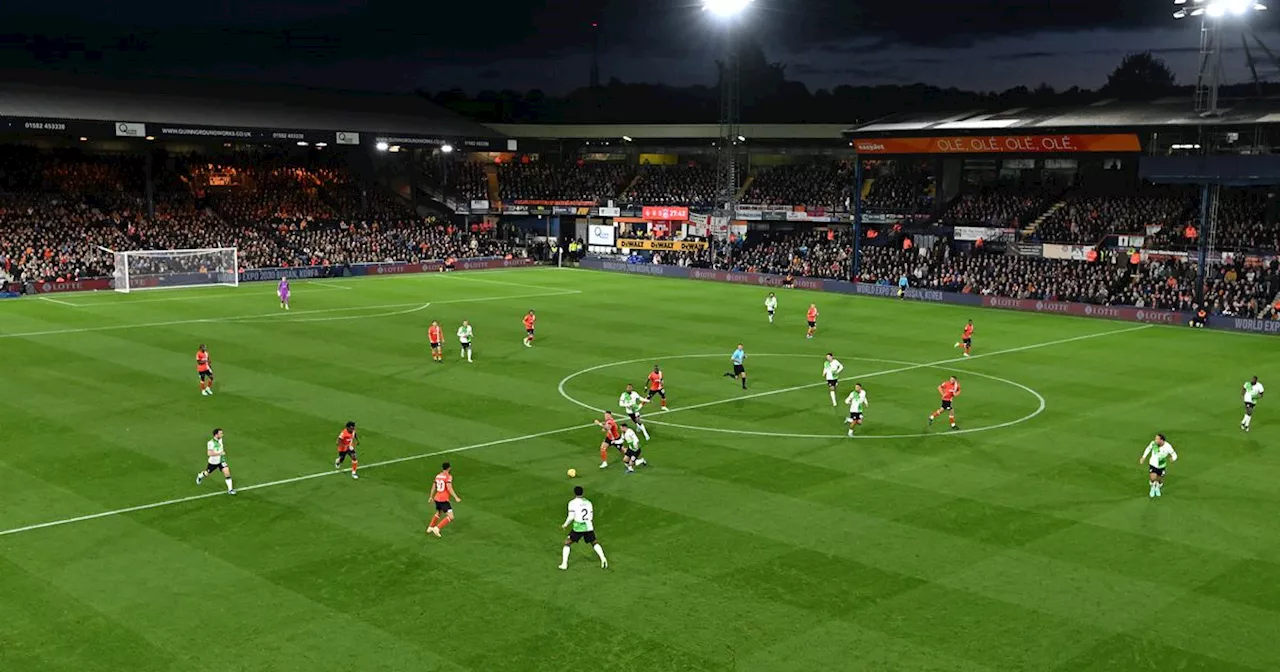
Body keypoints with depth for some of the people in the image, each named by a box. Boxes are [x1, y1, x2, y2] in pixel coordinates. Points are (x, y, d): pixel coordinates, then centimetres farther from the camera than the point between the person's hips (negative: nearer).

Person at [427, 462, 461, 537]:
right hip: (444, 500, -8)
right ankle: (437, 528, -14)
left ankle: (430, 528, 42)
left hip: (437, 499, 8)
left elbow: (433, 487, 18)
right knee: (451, 517, -8)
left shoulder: (438, 476, 10)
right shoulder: (448, 476, -12)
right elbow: (449, 488, -22)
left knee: (438, 513, 33)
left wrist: (431, 497, 30)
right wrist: (456, 498, -19)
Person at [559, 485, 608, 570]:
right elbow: (591, 517, 13)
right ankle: (603, 559, 7)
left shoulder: (572, 502, -4)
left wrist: (565, 525, 6)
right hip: (588, 527, 4)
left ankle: (564, 564, 4)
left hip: (578, 528, -4)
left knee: (567, 543, 13)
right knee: (594, 542, 24)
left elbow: (571, 517, -10)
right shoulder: (588, 502, 11)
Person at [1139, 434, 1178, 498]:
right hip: (1153, 464, 0)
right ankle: (1153, 488, 19)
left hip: (1161, 466, 0)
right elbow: (1148, 448, 1)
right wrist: (1143, 457, 2)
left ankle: (1157, 488, 49)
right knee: (1153, 478, -16)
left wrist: (1173, 458, -33)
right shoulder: (1153, 443, -21)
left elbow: (1174, 455, -11)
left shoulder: (1168, 447, -25)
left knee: (1159, 480, 13)